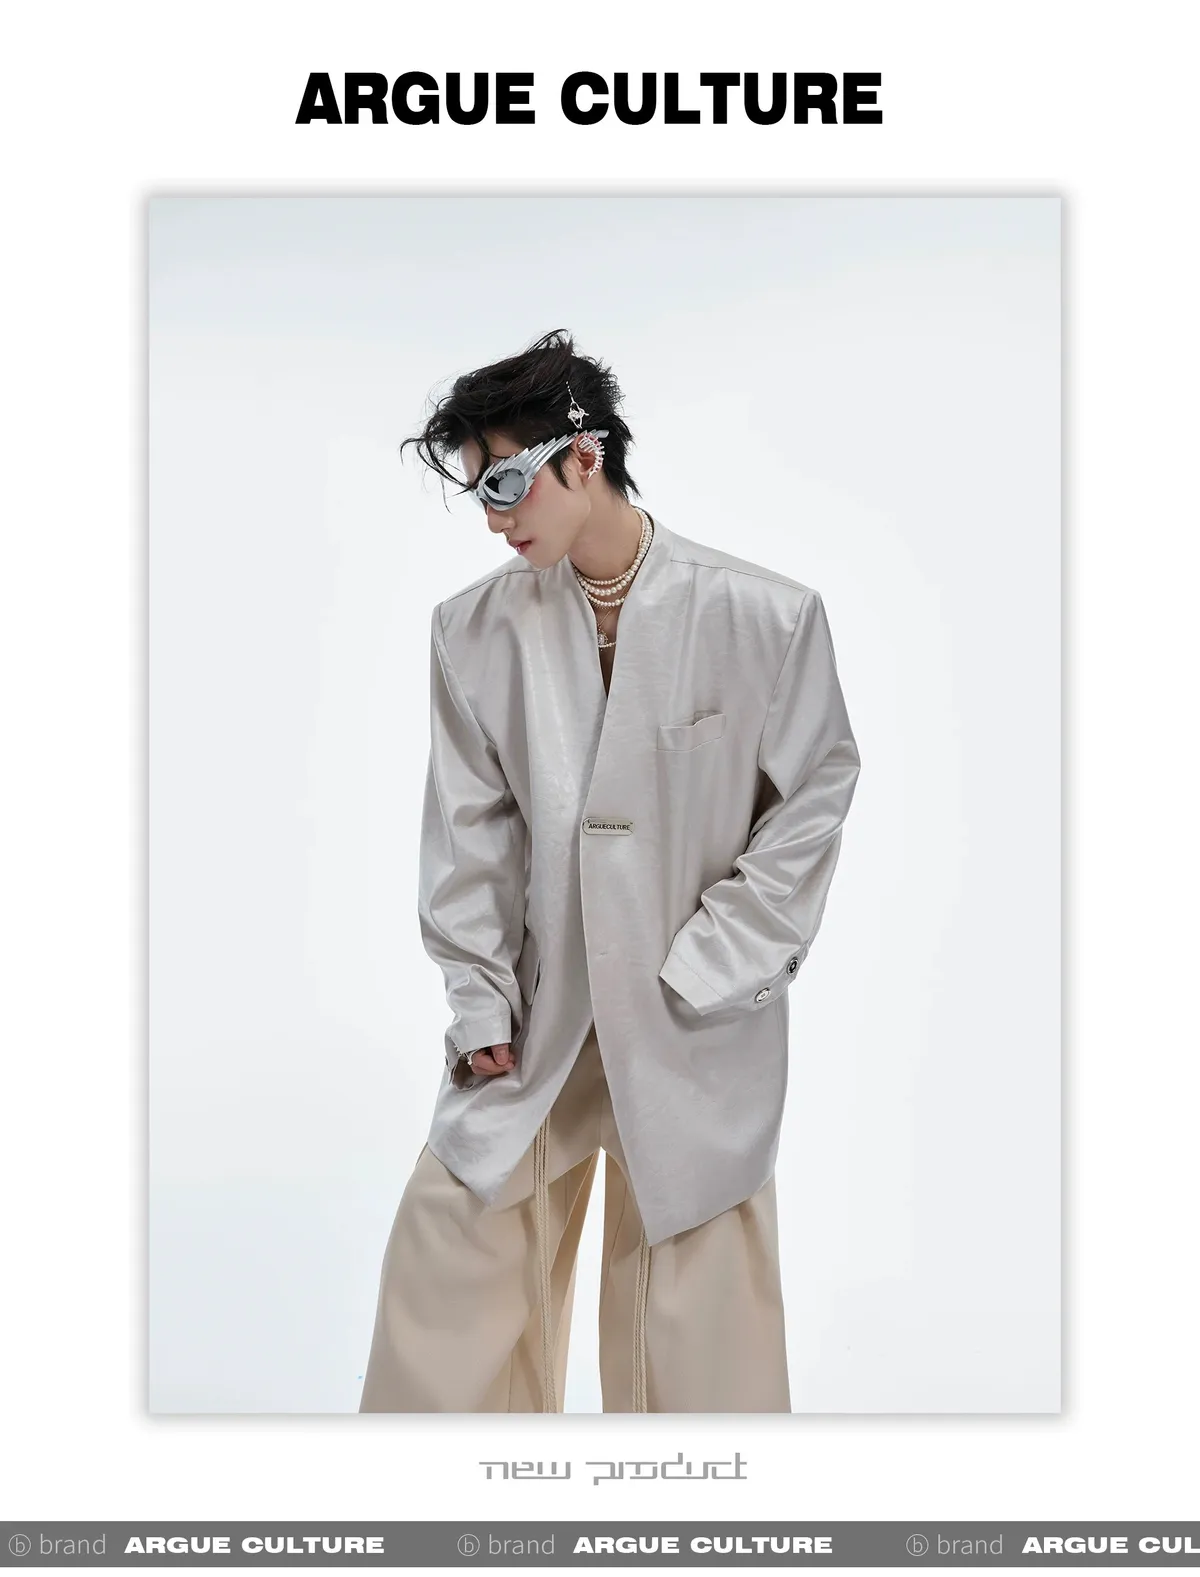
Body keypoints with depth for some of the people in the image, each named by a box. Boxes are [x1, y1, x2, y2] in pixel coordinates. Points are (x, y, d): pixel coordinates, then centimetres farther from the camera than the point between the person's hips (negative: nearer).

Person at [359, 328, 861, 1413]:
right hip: (535, 1016, 3)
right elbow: (469, 830, 4)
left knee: (695, 1314, 6)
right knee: (444, 1262, 8)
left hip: (696, 1036, -2)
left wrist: (710, 971, -7)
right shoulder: (475, 630, -1)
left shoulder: (765, 617, -10)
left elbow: (814, 801, -2)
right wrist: (479, 1002, 0)